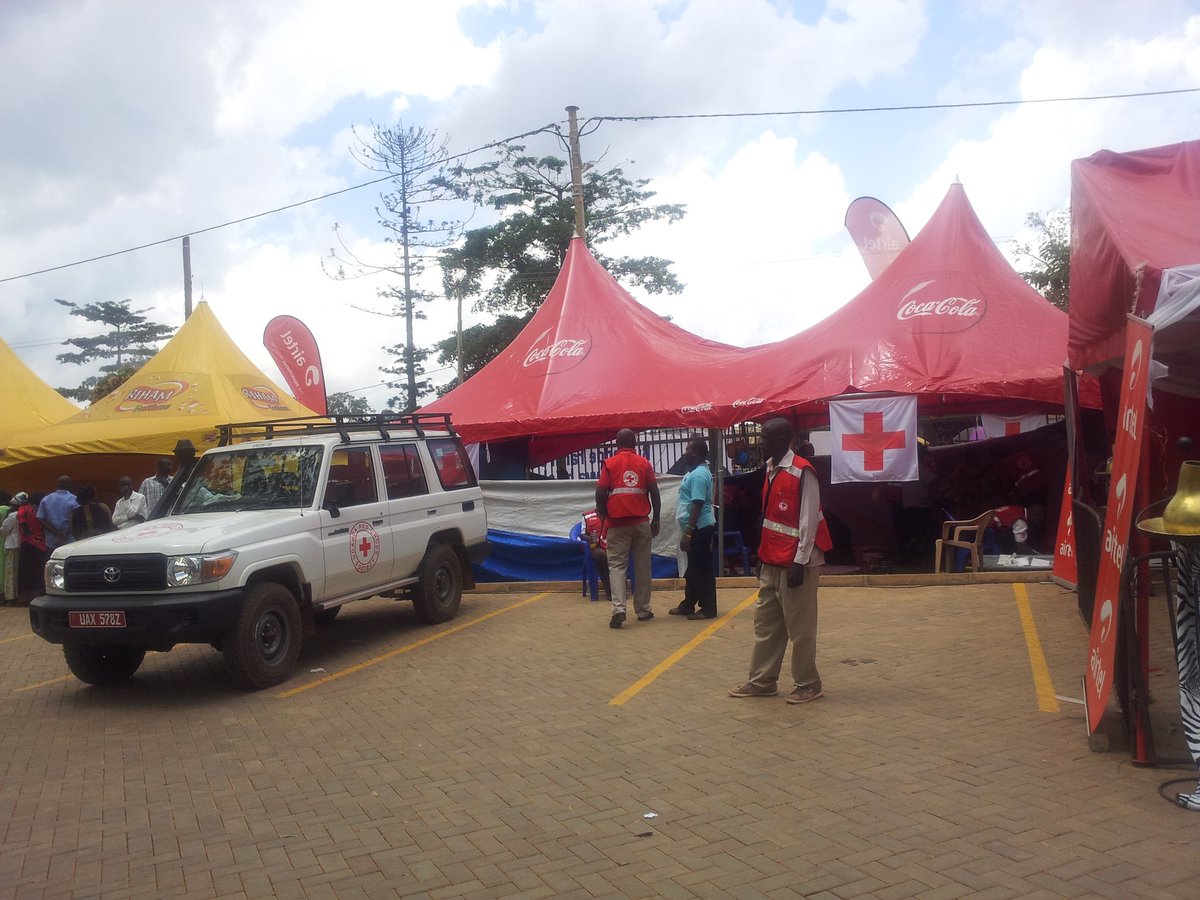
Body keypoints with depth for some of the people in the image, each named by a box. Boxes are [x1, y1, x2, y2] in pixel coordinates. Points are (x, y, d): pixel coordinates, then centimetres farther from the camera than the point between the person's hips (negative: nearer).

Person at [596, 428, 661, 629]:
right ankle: (643, 610, 15)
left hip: (618, 522, -1)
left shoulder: (609, 463, 1)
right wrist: (656, 519, 11)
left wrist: (603, 515, 10)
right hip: (641, 522, 1)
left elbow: (600, 492, -5)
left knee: (616, 565, 1)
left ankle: (618, 608, -15)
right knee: (642, 566, 10)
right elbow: (654, 492, 2)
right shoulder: (644, 463, 5)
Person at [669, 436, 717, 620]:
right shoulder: (698, 471, 14)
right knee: (693, 568, 16)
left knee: (702, 569, -3)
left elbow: (697, 506, -23)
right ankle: (688, 605, 25)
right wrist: (687, 530, 23)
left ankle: (708, 608, 5)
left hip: (699, 528, -11)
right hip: (697, 528, 11)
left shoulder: (698, 475, -19)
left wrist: (688, 532, -23)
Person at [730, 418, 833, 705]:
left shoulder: (802, 472, -15)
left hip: (796, 564, -9)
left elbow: (809, 521, -16)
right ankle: (761, 681, 23)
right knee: (765, 624, 13)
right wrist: (764, 556, 17)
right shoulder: (771, 469, 11)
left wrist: (799, 562, -18)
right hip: (772, 563, 9)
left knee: (799, 627, 2)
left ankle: (808, 684, 16)